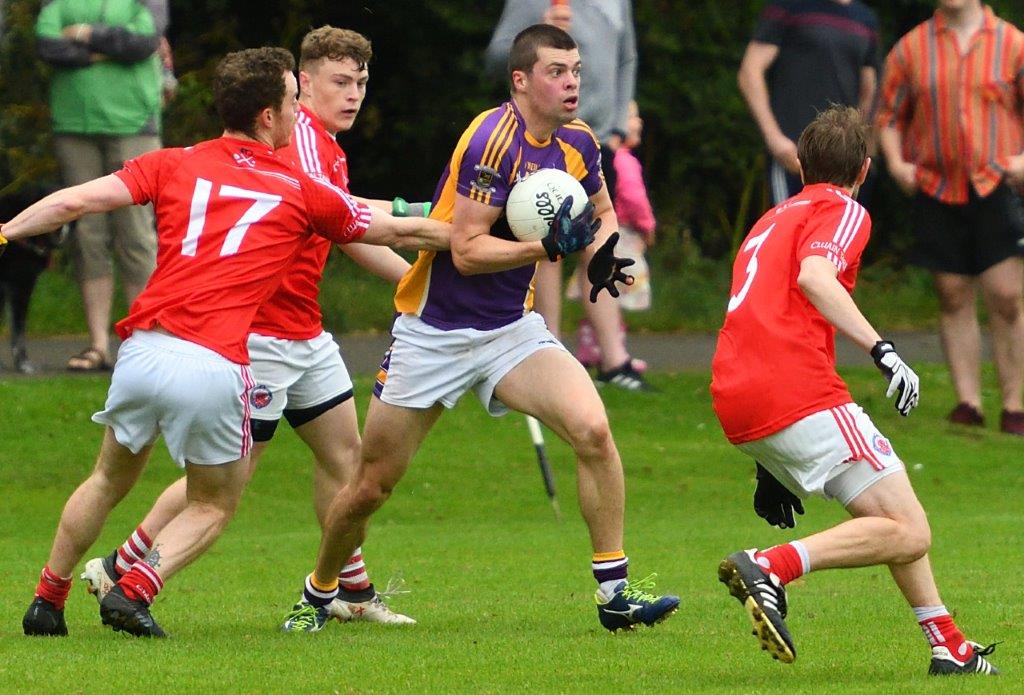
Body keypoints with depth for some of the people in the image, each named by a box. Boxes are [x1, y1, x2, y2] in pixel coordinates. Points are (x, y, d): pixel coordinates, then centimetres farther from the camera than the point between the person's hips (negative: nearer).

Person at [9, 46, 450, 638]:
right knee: (215, 506, 17)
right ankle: (133, 591, -3)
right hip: (215, 364, -3)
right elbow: (398, 231, 22)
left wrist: (5, 232, 9)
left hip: (143, 350, 3)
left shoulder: (175, 165, 12)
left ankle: (48, 600, 29)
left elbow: (76, 201, 2)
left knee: (110, 482, 27)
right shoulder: (304, 193, 9)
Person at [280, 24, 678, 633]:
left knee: (592, 429, -21)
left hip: (512, 331, 5)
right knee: (371, 489, 4)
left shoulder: (577, 143, 0)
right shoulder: (494, 139, -20)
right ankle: (318, 593, 30)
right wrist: (550, 247, -32)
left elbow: (601, 211, 21)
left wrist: (602, 253, -1)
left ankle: (615, 591, -12)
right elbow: (466, 251, -23)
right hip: (434, 333, -5)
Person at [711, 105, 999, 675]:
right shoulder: (843, 211, 5)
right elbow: (813, 277, -17)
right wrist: (880, 348, -25)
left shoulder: (773, 220, 30)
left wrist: (770, 466, 35)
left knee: (895, 515, 22)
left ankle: (947, 644, 18)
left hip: (736, 400, 9)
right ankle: (771, 566, -26)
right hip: (801, 393, -9)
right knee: (907, 533, -11)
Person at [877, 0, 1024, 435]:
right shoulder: (911, 48, 7)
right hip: (936, 191, 2)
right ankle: (968, 402, 9)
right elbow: (889, 115, 13)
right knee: (953, 299, 4)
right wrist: (896, 162, -3)